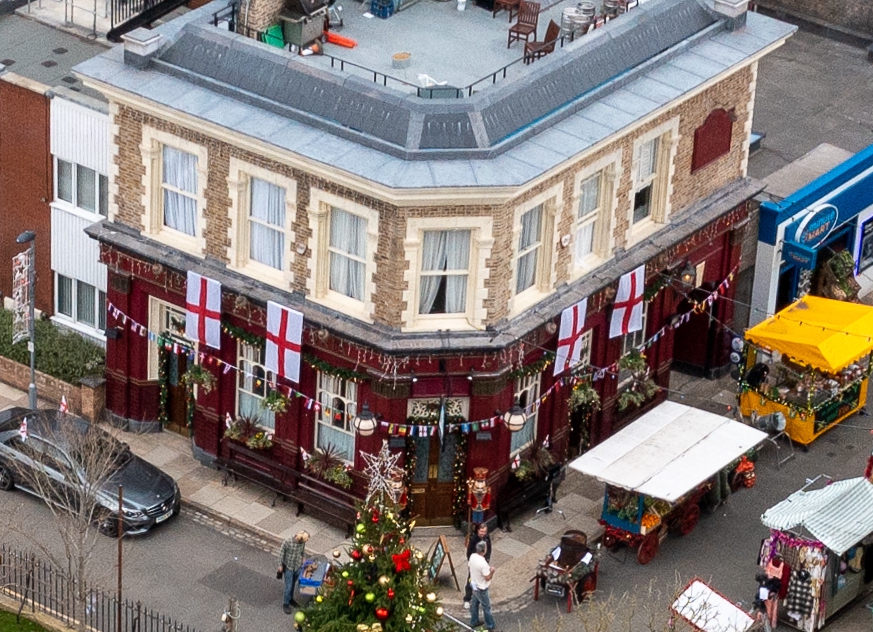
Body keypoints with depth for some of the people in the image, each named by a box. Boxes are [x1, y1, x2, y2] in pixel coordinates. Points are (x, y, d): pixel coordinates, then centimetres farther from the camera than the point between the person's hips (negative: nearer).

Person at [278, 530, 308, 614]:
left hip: (298, 567, 5)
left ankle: (290, 599, 44)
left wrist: (303, 559, 17)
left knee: (293, 584, 23)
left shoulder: (302, 542, -16)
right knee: (288, 586, 4)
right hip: (288, 567, -5)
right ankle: (285, 604, 22)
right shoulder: (287, 542, -31)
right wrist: (280, 565, -9)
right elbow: (281, 553, -17)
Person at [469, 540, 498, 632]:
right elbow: (488, 578, -27)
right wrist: (492, 571, -9)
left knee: (474, 604, 26)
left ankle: (474, 622, 44)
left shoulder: (472, 556, -11)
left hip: (474, 585, 8)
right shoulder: (483, 563, -36)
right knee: (486, 608, 10)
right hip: (481, 589, -8)